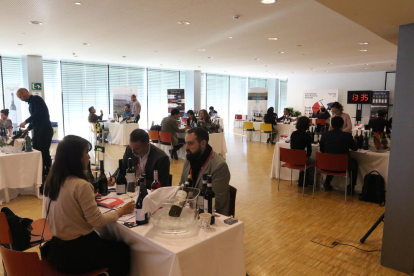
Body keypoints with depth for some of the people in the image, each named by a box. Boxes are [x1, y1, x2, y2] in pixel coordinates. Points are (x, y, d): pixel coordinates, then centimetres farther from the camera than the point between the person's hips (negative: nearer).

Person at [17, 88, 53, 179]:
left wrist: (25, 122, -11)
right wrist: (28, 129, 12)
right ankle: (41, 173, 16)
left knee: (44, 153, -7)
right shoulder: (31, 103, 21)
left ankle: (48, 174, 0)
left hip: (45, 131, -9)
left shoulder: (36, 99, -6)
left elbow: (38, 114, -19)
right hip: (38, 132, 9)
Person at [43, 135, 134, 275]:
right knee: (122, 250, 15)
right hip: (76, 252, -8)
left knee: (111, 245, 27)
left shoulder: (52, 180, -1)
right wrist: (121, 211, -5)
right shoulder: (80, 185, -26)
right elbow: (97, 221, -19)